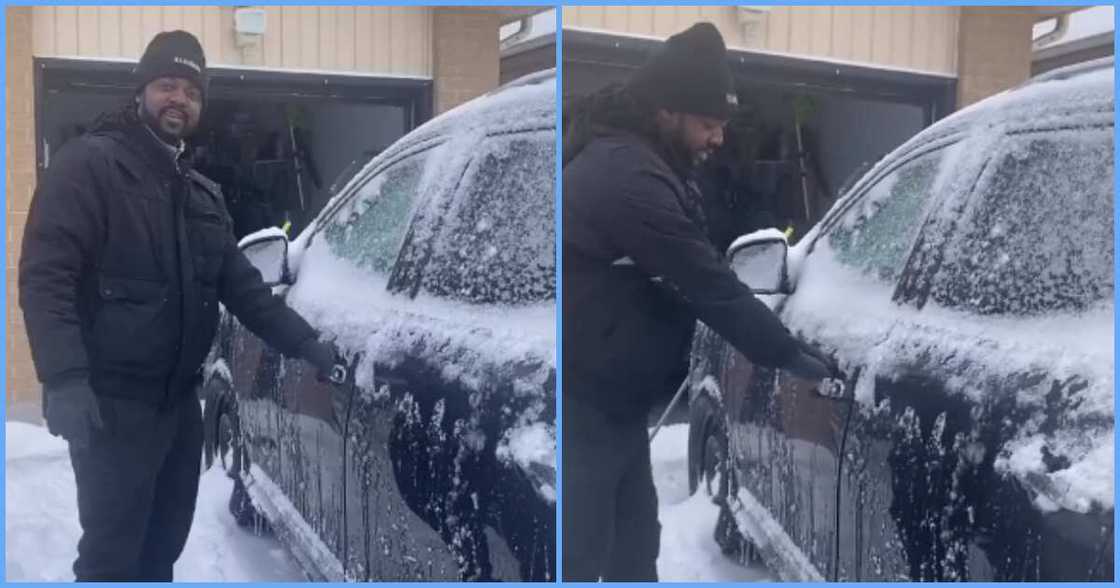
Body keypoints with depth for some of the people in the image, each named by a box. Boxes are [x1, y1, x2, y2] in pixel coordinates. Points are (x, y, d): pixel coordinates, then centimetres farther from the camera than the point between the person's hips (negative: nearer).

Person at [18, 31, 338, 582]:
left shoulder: (202, 192, 17)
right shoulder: (89, 164, -9)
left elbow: (240, 284, 19)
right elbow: (45, 276, -17)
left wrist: (307, 344, 10)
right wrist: (64, 378, -28)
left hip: (180, 399, 8)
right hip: (112, 402, -8)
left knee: (163, 544, 17)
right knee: (113, 552, -4)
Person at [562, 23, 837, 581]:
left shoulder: (623, 156, 8)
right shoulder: (629, 178, -27)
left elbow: (689, 279, 12)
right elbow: (709, 286, -23)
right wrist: (790, 354, -13)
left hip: (611, 390, 11)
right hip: (583, 399, -11)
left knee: (635, 534, 20)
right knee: (582, 549, 0)